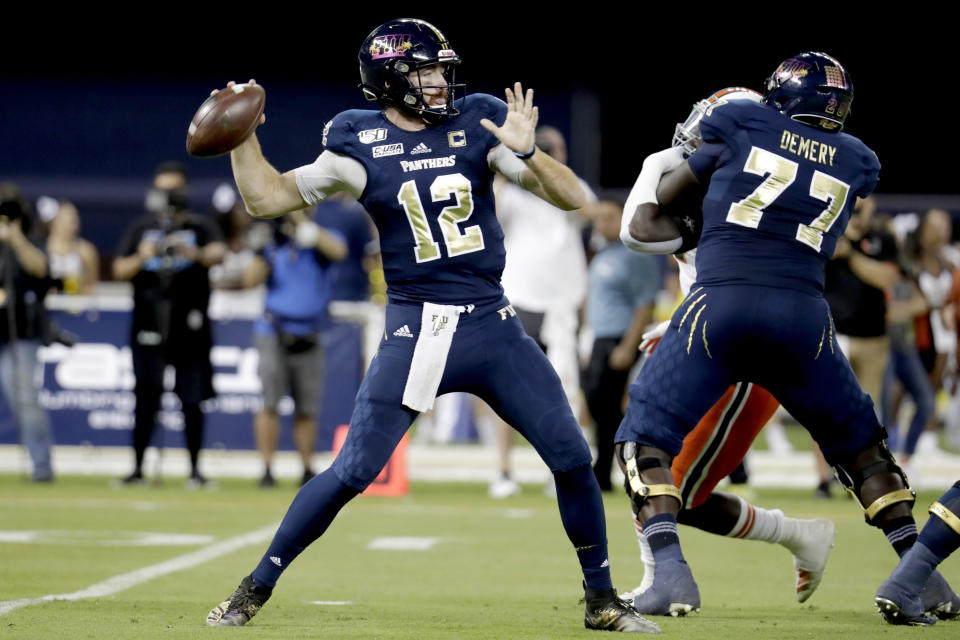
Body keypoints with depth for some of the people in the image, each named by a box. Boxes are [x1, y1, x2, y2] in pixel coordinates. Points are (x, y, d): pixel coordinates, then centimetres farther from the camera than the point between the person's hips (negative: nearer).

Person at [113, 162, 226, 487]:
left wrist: (195, 254, -36)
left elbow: (218, 252, -14)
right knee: (145, 398, 0)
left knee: (192, 399, -1)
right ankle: (138, 468, 5)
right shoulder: (142, 227, 13)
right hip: (149, 325, 2)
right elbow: (120, 270, 6)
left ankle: (195, 469, 6)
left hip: (189, 327, -1)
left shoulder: (201, 226, 7)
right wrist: (141, 258, -16)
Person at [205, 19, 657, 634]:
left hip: (494, 327, 2)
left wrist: (525, 151, -23)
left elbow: (572, 197, -5)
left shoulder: (478, 122, 0)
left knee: (572, 459, -1)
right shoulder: (360, 143, 0)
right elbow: (268, 199, 5)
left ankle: (602, 600, 16)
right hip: (415, 332, -2)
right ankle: (255, 588, 5)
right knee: (353, 471, -8)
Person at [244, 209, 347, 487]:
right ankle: (267, 469, -6)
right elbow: (250, 281, -4)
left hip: (309, 339, 1)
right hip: (273, 335, -1)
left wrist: (305, 223, -23)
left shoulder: (323, 238, 4)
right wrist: (265, 253, -17)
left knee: (307, 409, 4)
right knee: (271, 403, -9)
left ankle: (307, 470, 13)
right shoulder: (275, 246, 5)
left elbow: (338, 251, -20)